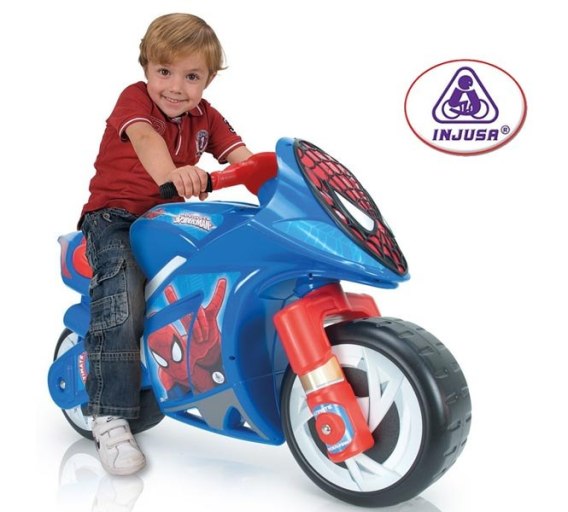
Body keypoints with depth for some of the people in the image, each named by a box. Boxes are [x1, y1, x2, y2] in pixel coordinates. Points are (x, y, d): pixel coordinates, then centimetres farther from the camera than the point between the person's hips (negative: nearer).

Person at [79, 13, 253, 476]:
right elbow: (144, 137, -31)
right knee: (122, 308, -25)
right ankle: (111, 418, -15)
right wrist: (169, 174, -53)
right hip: (116, 219, -5)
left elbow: (240, 155, -5)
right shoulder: (134, 97, -7)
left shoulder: (204, 116, 9)